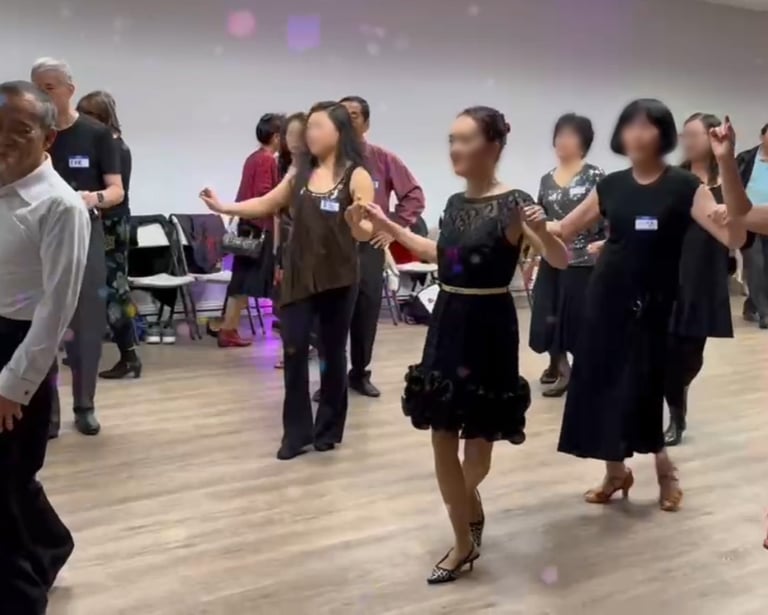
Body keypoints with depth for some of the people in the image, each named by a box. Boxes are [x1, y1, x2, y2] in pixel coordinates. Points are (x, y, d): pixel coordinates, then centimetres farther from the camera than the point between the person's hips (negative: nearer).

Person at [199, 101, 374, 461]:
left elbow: (367, 232, -15)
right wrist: (224, 207, 6)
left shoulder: (357, 176, -8)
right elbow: (267, 205, 15)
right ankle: (297, 431, 9)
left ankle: (329, 428, 23)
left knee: (333, 352, 9)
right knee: (294, 351, 0)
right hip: (298, 276, 4)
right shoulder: (300, 173, 5)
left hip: (338, 278, -4)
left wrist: (356, 223, -37)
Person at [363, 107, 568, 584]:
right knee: (442, 436, 7)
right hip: (447, 323, 6)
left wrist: (543, 233, -38)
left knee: (480, 436, 6)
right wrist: (390, 227, 26)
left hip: (489, 326, -6)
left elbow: (561, 262, -18)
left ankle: (467, 500, 41)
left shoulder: (513, 204, -12)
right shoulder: (455, 203, 8)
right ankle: (464, 543, 23)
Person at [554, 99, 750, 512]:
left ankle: (665, 470, 27)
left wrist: (726, 163, -31)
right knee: (600, 387, 8)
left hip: (651, 306, -4)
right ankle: (615, 473, 28)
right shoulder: (611, 185, 3)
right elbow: (563, 230, 13)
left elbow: (735, 235, -23)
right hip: (605, 300, 4)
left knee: (639, 393, -1)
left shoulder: (684, 187, -9)